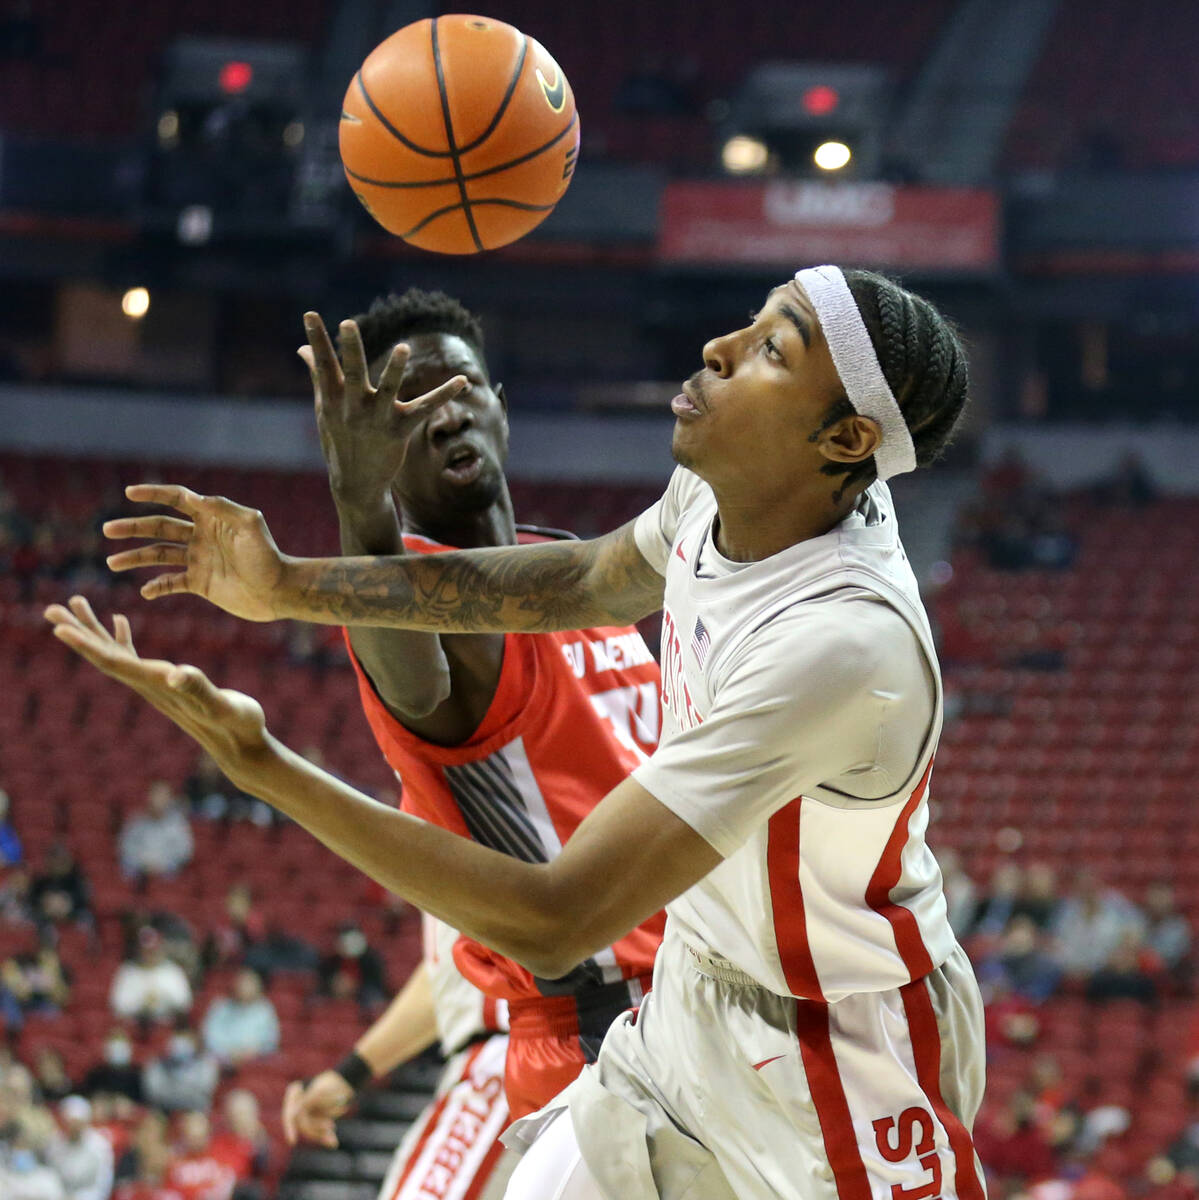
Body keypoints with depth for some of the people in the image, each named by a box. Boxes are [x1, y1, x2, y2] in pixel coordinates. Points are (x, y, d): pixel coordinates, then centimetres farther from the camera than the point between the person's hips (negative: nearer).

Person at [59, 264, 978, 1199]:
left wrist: (262, 765, -37)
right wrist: (291, 587, 9)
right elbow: (591, 580, 15)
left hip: (840, 1057, -8)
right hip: (696, 1005, 8)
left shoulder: (840, 640, -36)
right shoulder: (719, 491, -11)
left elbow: (553, 925, -35)